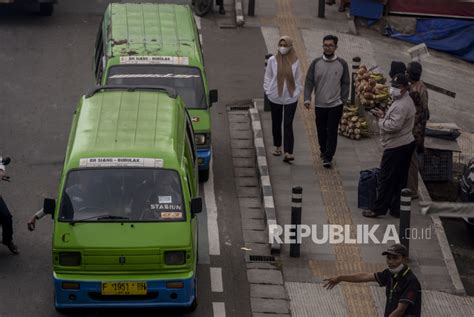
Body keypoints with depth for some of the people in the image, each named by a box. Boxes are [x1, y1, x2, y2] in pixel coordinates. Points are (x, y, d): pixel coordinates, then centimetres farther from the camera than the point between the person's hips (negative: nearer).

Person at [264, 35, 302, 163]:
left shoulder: (295, 61, -3)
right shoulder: (273, 60, -3)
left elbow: (298, 79, 6)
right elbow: (267, 77, 5)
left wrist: (297, 92, 0)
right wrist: (268, 91, -1)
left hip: (291, 98, -1)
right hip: (275, 97, 2)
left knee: (288, 125, -9)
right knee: (276, 123, 14)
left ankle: (288, 153, -15)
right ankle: (278, 146, 33)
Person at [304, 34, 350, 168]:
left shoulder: (342, 64, -3)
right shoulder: (316, 63, -1)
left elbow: (345, 83, 3)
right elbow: (309, 81, 0)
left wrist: (343, 100, -4)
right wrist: (307, 98, -11)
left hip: (335, 104, -2)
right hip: (319, 104, 2)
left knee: (332, 132, -4)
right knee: (321, 131, 14)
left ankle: (328, 158, -3)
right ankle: (323, 151, 34)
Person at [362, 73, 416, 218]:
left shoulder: (401, 106, -22)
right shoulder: (407, 101, 12)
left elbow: (394, 125, -28)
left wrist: (381, 120, -12)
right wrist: (384, 115, 4)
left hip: (396, 147, -11)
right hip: (406, 144, 11)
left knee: (386, 179, -2)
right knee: (400, 180, 14)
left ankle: (379, 209, 5)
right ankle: (396, 209, 20)